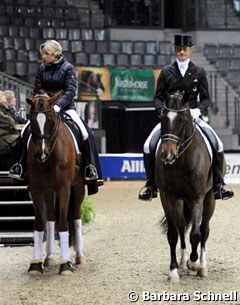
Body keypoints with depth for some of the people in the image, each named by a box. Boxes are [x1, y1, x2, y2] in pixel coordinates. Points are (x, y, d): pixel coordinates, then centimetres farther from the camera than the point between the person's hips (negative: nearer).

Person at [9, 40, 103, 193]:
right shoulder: (42, 69, 6)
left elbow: (70, 91, -14)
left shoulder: (68, 68, -6)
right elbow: (37, 89, 8)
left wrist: (58, 105, -28)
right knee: (26, 130, -13)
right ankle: (21, 164, 0)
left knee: (86, 133, -23)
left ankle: (91, 168, -13)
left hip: (65, 107, -4)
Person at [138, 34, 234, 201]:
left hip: (193, 116, 0)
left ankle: (218, 183, -6)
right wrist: (163, 111, -13)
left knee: (217, 146, -20)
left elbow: (206, 98, 6)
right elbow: (158, 97, 7)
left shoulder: (199, 72, 7)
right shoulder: (166, 72, 7)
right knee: (149, 146, -20)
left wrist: (198, 110, -14)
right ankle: (151, 184, -3)